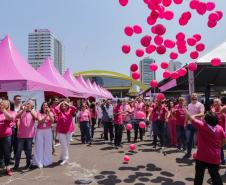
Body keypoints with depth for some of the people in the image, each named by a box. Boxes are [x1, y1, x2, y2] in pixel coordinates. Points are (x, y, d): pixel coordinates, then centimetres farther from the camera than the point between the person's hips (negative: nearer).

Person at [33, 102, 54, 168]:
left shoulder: (50, 113, 2)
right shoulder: (39, 113, -2)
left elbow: (52, 121, -13)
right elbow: (40, 121, -16)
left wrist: (49, 114, -25)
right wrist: (46, 115, -27)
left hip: (48, 131, 1)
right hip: (40, 131, -1)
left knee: (47, 146, 3)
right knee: (39, 146, -1)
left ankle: (47, 161, 13)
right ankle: (39, 162, 4)